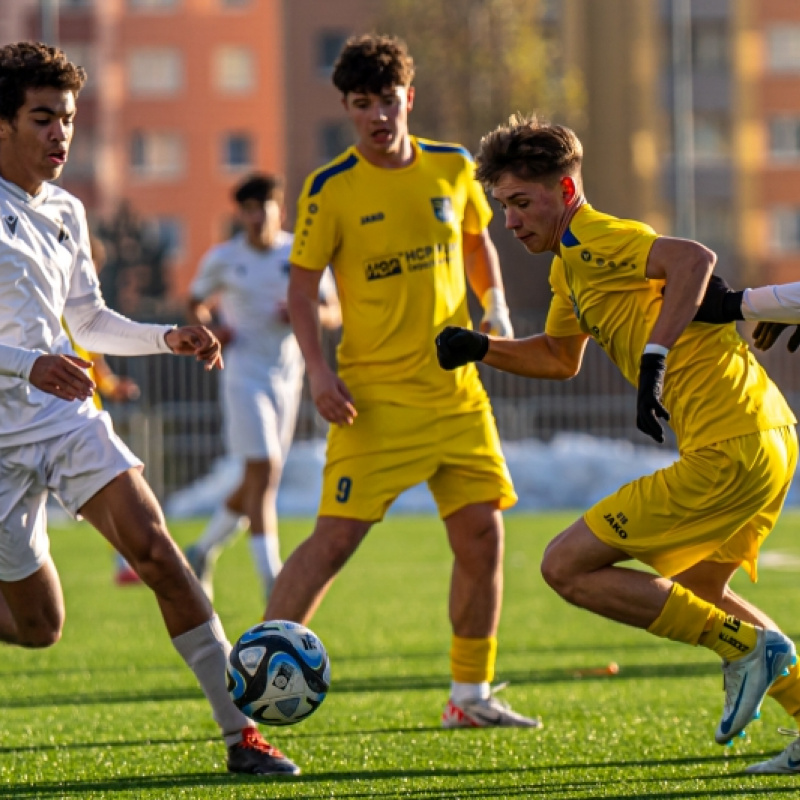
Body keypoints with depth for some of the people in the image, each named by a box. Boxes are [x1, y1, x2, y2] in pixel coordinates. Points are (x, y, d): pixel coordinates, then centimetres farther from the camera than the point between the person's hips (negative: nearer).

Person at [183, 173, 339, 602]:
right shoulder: (223, 259, 0)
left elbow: (333, 313, 7)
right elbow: (196, 303, 15)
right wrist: (208, 329, -7)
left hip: (288, 377, 4)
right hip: (245, 376, -4)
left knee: (259, 482, 10)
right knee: (263, 471, -18)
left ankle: (202, 551, 32)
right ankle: (271, 579, -20)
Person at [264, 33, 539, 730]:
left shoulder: (454, 169, 5)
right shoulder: (331, 190, -7)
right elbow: (302, 288, -2)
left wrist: (495, 306, 8)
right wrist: (318, 371, -14)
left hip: (457, 390, 5)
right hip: (376, 395, -4)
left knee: (483, 535, 1)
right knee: (336, 537, -13)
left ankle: (471, 695, 15)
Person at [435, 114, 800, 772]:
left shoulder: (601, 242, -12)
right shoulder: (570, 265, 19)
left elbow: (695, 258, -31)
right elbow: (560, 359, 35)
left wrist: (654, 357, -36)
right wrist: (480, 348, 21)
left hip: (728, 454, -11)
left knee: (567, 567, -6)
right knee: (694, 593, 28)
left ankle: (745, 645, -3)